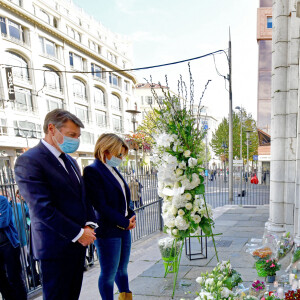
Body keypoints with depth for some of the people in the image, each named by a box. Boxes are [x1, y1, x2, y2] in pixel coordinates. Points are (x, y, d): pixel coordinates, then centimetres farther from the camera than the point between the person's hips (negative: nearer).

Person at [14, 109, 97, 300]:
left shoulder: (70, 161, 11)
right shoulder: (29, 161, -16)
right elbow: (43, 208, -22)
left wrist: (90, 225, -3)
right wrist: (78, 233, -16)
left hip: (79, 241, 8)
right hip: (57, 247, -8)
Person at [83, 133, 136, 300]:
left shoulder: (114, 170, 10)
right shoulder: (92, 171, -16)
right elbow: (101, 206, -19)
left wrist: (131, 216, 0)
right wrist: (124, 223, -14)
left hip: (124, 228, 8)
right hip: (108, 231, -8)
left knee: (122, 269, 21)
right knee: (109, 274, 8)